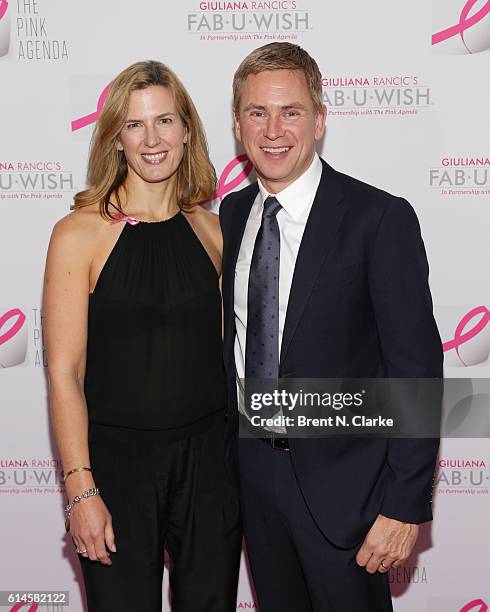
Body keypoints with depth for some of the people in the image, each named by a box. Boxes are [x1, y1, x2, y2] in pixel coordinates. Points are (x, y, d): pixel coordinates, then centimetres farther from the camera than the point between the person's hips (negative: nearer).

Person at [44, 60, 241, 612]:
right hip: (118, 459, -3)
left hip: (209, 458, 4)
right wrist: (81, 491, -13)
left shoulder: (212, 229, 4)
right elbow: (64, 374, -9)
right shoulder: (79, 234, -8)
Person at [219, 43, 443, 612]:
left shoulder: (380, 218, -16)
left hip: (340, 478, -5)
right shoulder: (232, 213, 3)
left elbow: (416, 367, -16)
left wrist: (405, 503, -17)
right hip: (251, 464, 5)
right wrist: (228, 450, 10)